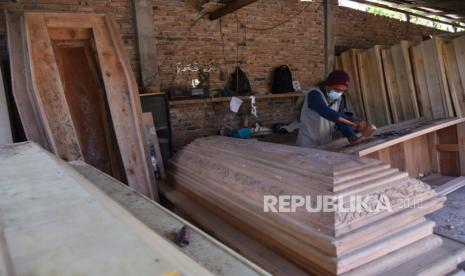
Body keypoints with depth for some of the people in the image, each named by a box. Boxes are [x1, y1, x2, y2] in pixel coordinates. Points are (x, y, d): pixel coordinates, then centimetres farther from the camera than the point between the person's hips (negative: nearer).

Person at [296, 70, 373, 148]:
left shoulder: (339, 99, 1)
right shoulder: (314, 95, -21)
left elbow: (342, 120, -5)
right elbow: (327, 113, -36)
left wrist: (351, 135, -25)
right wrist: (354, 123, -43)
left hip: (327, 144, 6)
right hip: (308, 145, -6)